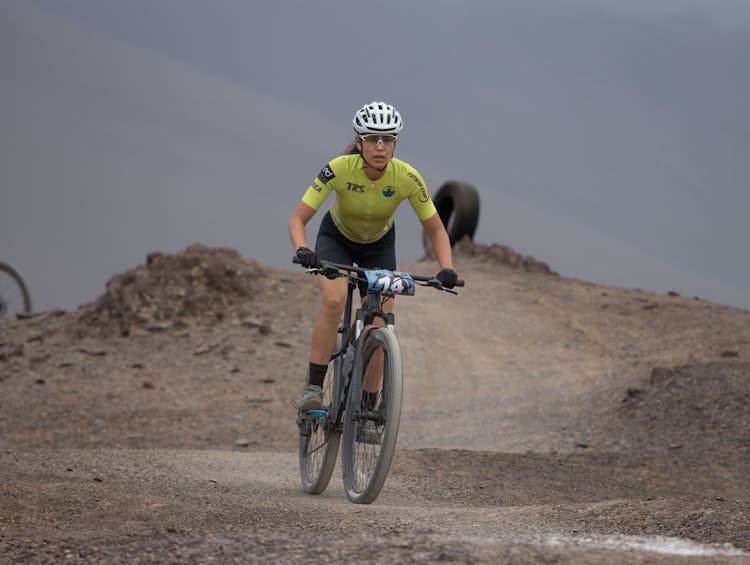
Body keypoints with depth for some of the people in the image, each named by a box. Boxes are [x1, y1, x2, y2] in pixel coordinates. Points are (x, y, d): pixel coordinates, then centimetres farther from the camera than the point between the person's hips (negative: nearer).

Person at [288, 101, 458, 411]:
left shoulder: (407, 178, -28)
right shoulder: (339, 169, -32)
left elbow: (436, 230, -16)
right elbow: (297, 218, -28)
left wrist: (447, 269, -33)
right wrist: (303, 251, -48)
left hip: (379, 245, 2)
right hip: (336, 237, -2)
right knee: (334, 299, -31)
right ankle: (313, 388, -25)